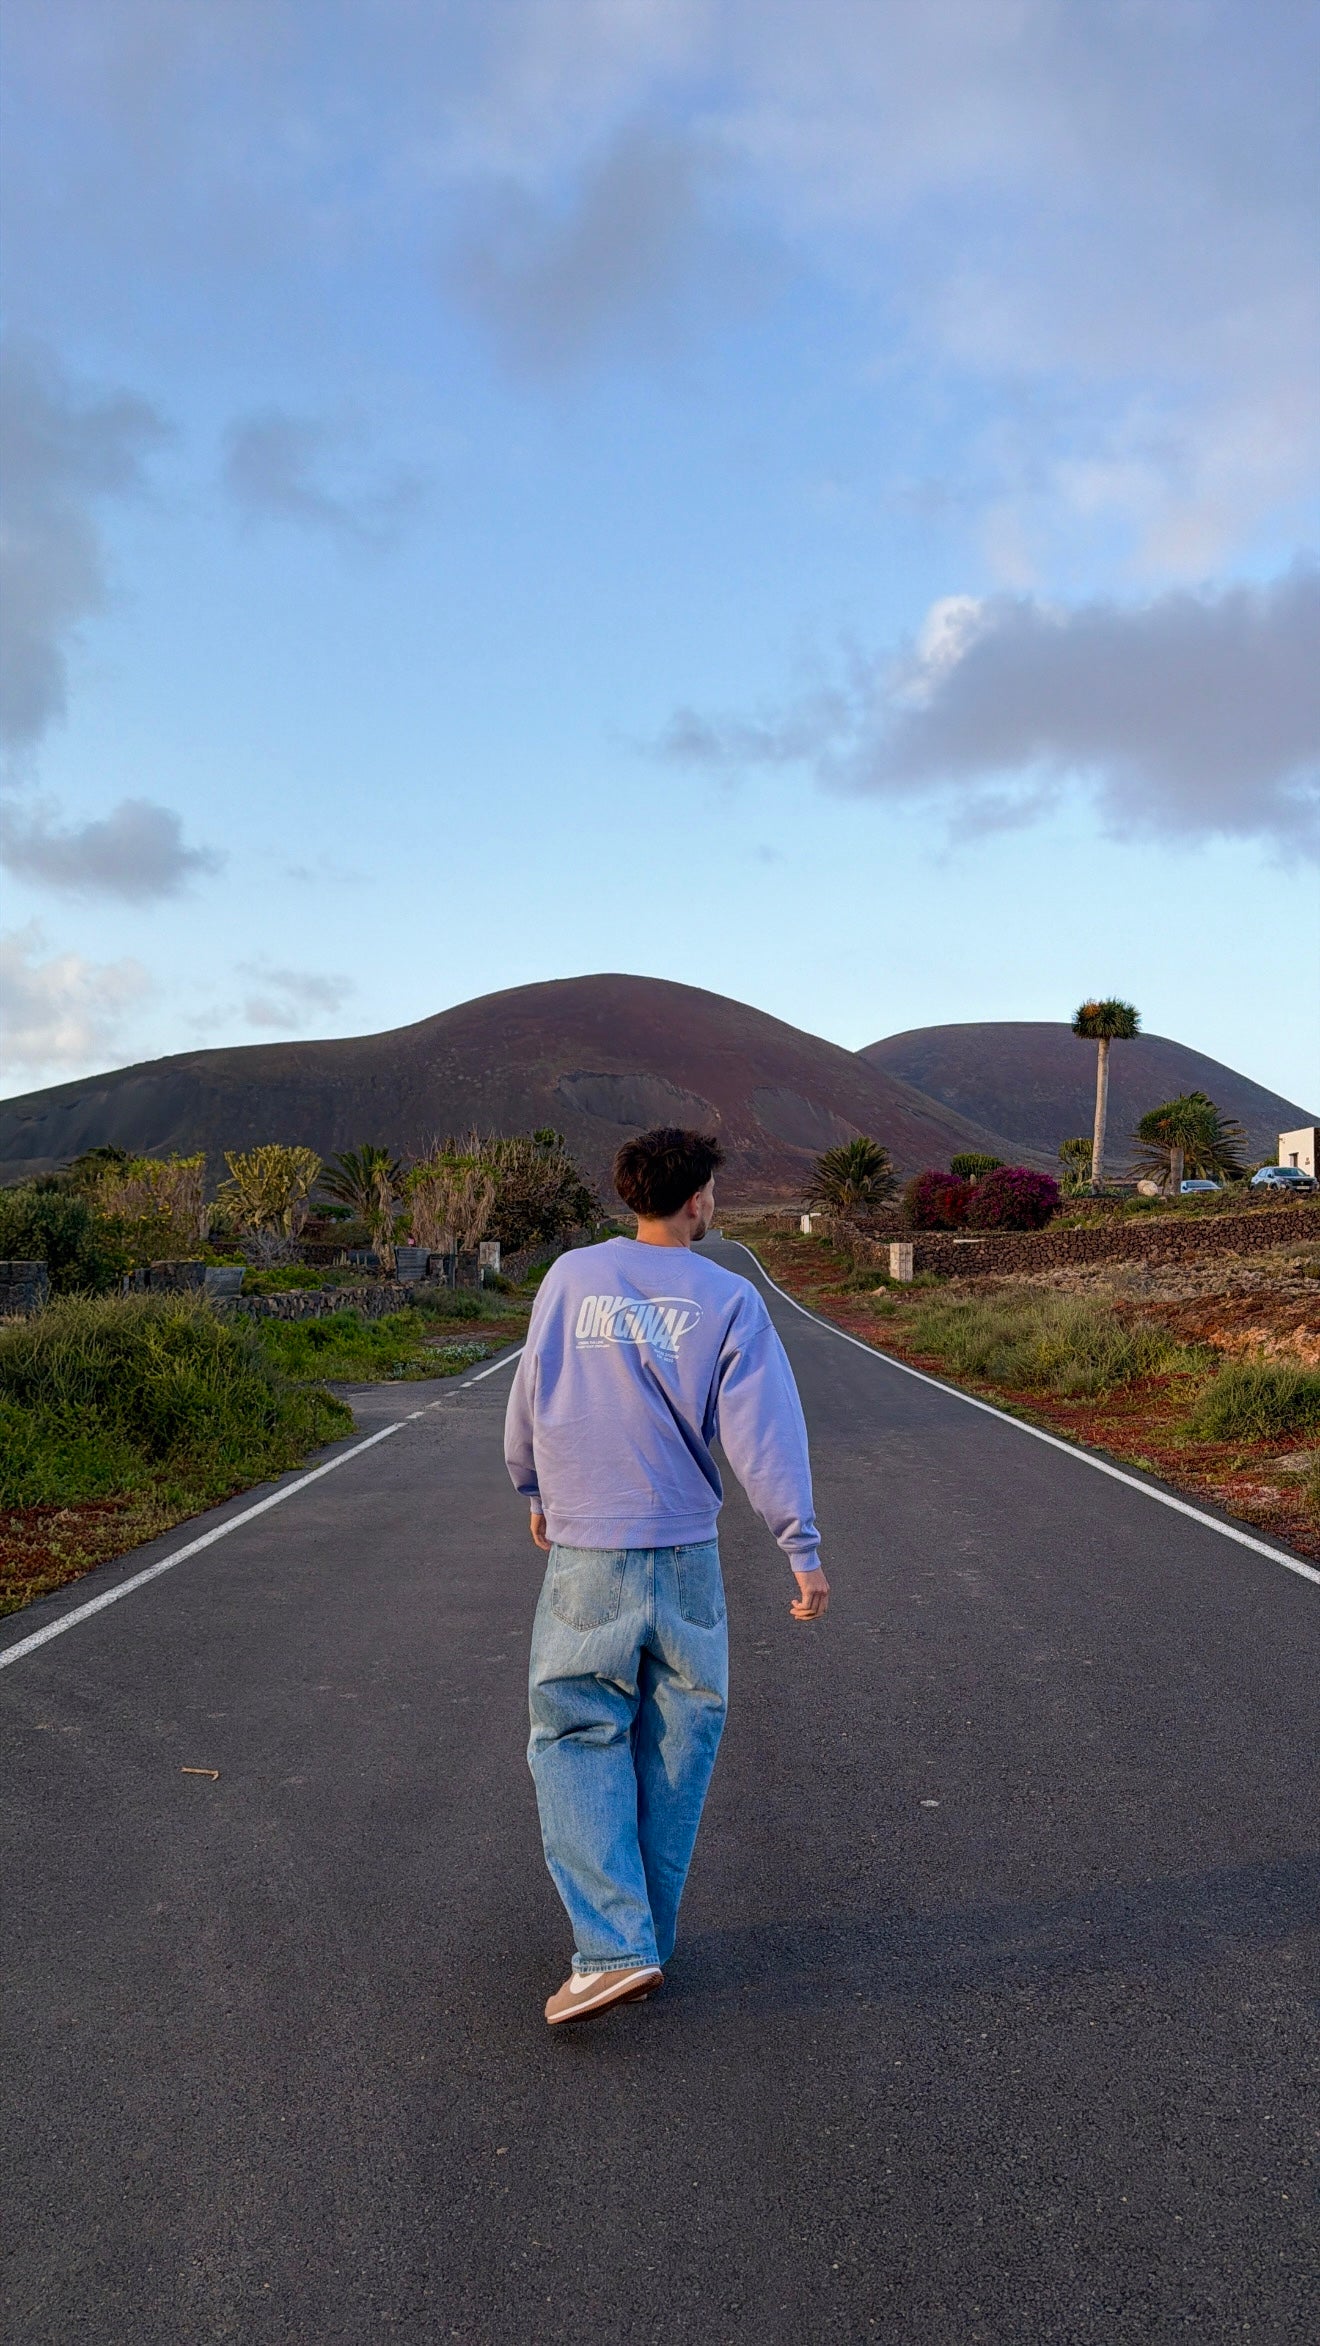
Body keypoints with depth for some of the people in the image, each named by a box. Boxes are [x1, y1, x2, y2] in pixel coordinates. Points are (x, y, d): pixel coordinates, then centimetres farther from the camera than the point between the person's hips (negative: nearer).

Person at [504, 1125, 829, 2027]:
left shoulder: (570, 1277, 1)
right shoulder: (728, 1300, -4)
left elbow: (527, 1401, 10)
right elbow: (764, 1434, -10)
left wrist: (536, 1493, 26)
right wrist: (805, 1550, -8)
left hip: (583, 1556, 0)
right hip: (686, 1557, 0)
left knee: (577, 1736, 8)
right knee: (675, 1746, 14)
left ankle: (614, 1945, -2)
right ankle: (650, 1931, 25)